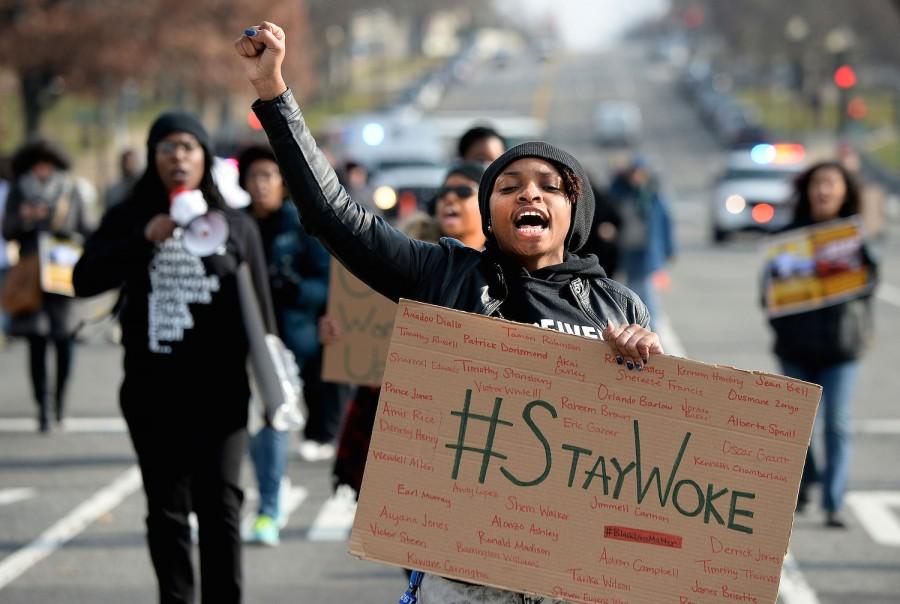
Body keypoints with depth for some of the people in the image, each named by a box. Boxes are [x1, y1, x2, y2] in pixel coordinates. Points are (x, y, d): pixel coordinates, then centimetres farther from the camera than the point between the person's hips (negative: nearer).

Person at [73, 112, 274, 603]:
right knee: (167, 507, 6)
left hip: (219, 389, -1)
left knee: (220, 504, -6)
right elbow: (84, 281, -6)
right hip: (153, 390, 1)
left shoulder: (236, 225, 6)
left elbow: (259, 306, 7)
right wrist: (145, 239, -17)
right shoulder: (128, 220, 6)